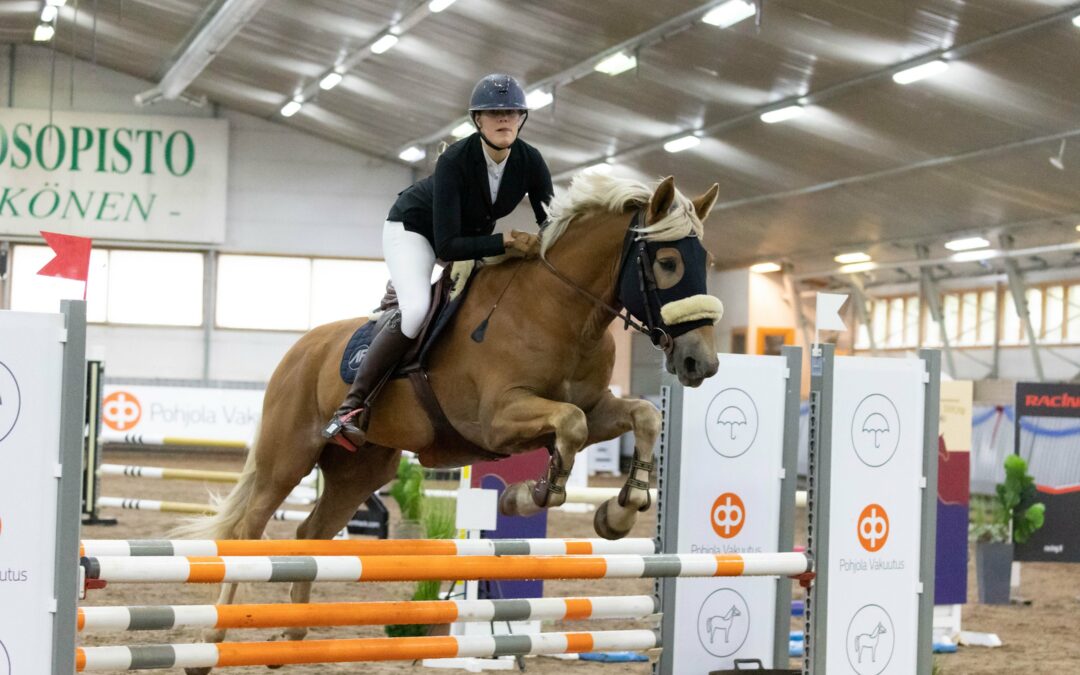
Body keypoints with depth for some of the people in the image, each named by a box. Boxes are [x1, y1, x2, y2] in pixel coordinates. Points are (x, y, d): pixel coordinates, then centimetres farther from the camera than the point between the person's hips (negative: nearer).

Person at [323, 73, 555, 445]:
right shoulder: (455, 160, -34)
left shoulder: (530, 161, -21)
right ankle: (352, 403, -24)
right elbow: (447, 246, -38)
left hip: (474, 235, 7)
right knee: (417, 310, -30)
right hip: (413, 228, -7)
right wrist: (506, 242, -47)